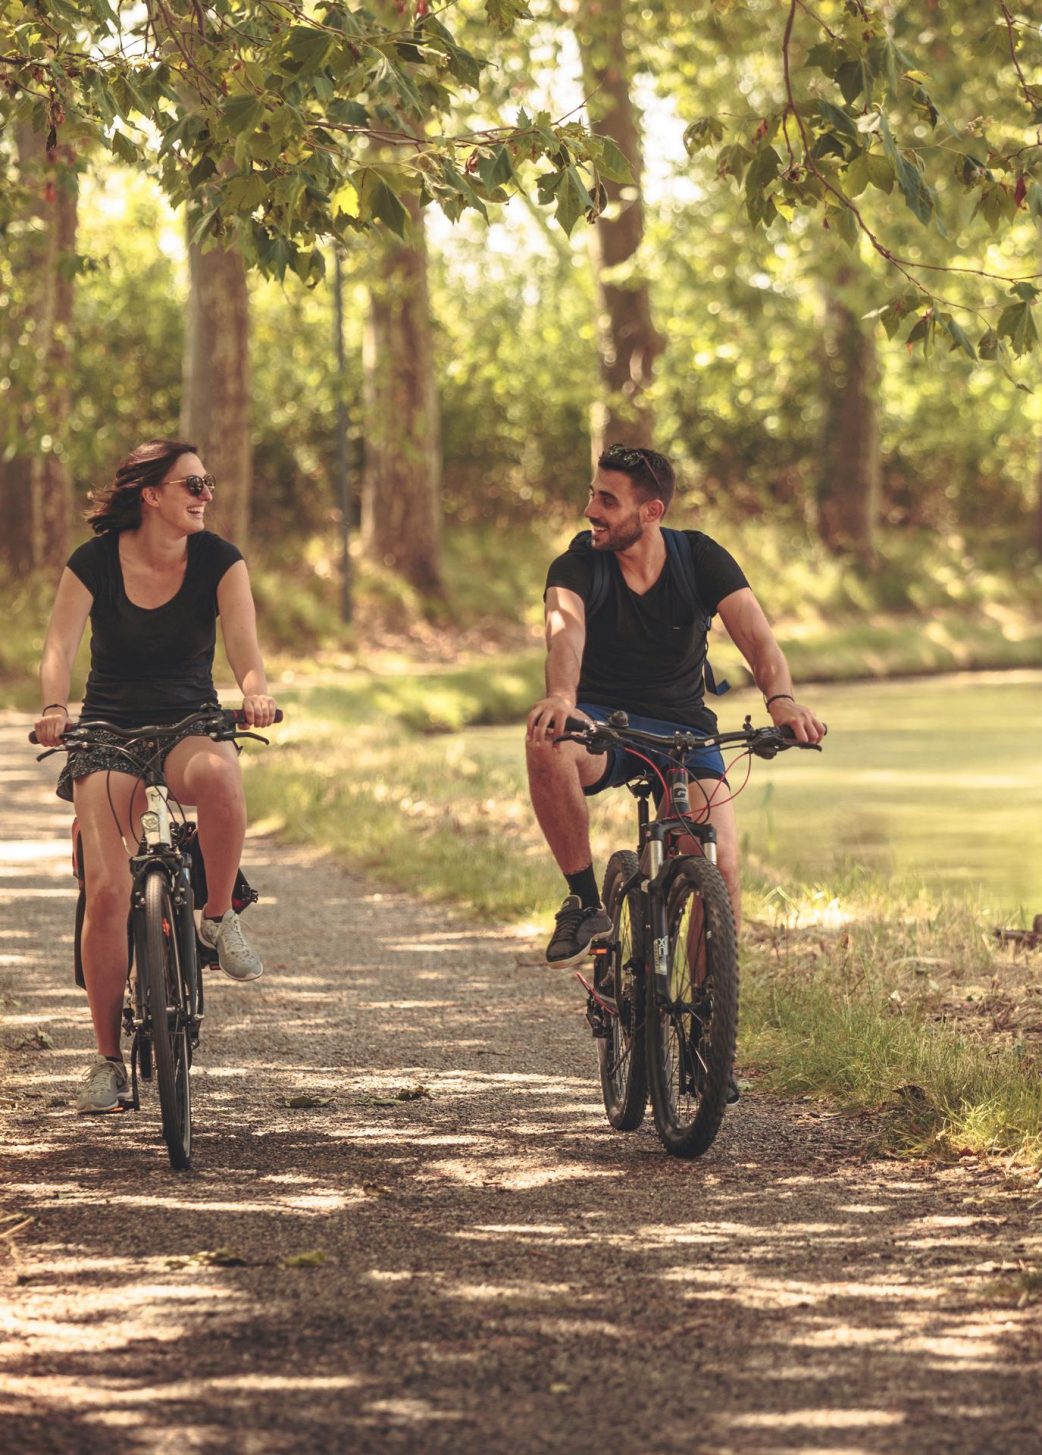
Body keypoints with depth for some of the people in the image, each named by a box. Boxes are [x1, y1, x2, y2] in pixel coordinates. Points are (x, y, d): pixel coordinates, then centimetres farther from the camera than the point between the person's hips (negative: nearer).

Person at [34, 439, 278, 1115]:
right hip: (108, 733, 0)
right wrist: (55, 708, -34)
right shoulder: (95, 562, -5)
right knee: (108, 888, -17)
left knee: (218, 775, -39)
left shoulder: (218, 560, -2)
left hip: (191, 725, 0)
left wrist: (256, 691, -36)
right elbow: (60, 646, -14)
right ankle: (108, 1059, -7)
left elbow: (244, 645, -13)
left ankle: (219, 915, -13)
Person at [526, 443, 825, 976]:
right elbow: (566, 629, -31)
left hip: (684, 729, 1)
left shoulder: (701, 558, -7)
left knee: (721, 866, -21)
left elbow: (754, 635, -22)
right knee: (546, 737, -37)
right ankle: (585, 903, -23)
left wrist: (781, 698, -44)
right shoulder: (577, 566, -10)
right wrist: (560, 697, -54)